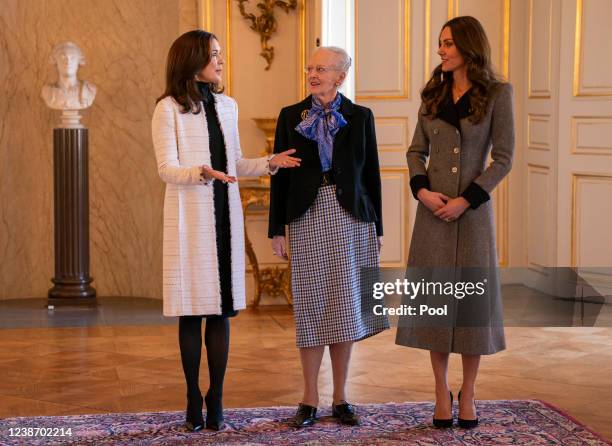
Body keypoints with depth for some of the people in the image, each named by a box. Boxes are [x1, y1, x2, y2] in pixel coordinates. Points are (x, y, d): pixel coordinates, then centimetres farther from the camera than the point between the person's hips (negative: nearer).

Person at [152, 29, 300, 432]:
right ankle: (194, 400, 10)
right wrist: (202, 173, -27)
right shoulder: (169, 108, -3)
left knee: (222, 308, 3)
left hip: (225, 216, 5)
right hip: (189, 217, -5)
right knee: (192, 310, -1)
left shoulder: (227, 106, 13)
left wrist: (269, 163, 3)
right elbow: (167, 168, -9)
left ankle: (216, 400, 10)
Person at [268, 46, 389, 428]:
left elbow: (371, 174, 7)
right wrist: (277, 230, 1)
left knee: (345, 306, 3)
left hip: (350, 217, 0)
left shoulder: (359, 117, 6)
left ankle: (341, 397, 14)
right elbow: (280, 176, 6)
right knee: (311, 306, 1)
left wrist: (377, 228, 5)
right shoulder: (291, 117, 6)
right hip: (308, 217, 0)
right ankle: (310, 399, 10)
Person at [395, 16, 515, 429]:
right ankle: (442, 392, 15)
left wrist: (466, 200, -14)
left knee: (472, 298, 3)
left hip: (474, 209, -3)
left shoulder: (497, 93, -4)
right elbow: (416, 151, 11)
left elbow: (504, 158, -6)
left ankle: (468, 394, 15)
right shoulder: (434, 94, 8)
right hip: (433, 209, 3)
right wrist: (421, 189, -7)